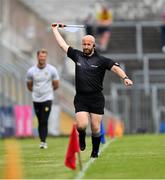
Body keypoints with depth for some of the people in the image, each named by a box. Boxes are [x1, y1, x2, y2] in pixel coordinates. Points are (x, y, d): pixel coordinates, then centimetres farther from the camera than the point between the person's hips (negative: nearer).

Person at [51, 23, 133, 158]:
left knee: (96, 128, 2)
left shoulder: (101, 60, -1)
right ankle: (82, 137, 20)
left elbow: (115, 67, -13)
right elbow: (63, 44, 16)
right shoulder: (77, 55, 7)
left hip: (96, 99, -1)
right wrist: (55, 29, 23)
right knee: (81, 125, -15)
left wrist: (124, 77, -30)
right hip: (80, 99, 1)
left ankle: (95, 151, 22)